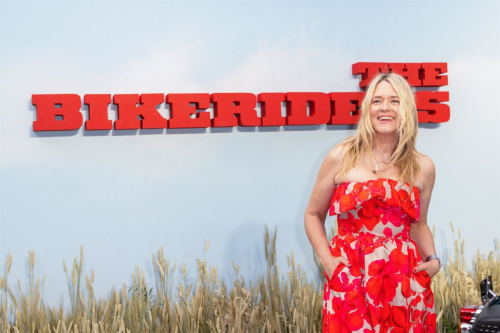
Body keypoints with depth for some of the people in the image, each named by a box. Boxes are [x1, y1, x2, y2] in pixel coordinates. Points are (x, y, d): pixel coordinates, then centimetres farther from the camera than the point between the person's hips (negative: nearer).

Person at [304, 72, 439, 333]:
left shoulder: (423, 167, 6)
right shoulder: (341, 157, -1)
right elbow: (313, 215, 7)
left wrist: (433, 259, 3)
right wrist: (326, 260, -5)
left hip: (405, 283, 2)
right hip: (350, 280, -2)